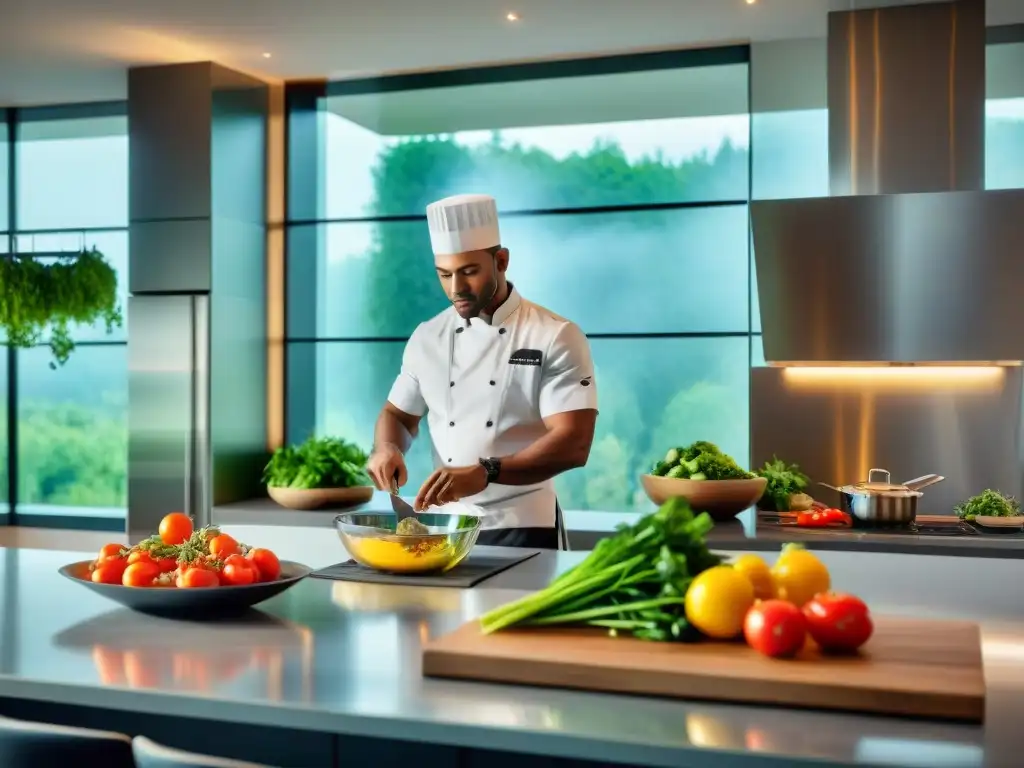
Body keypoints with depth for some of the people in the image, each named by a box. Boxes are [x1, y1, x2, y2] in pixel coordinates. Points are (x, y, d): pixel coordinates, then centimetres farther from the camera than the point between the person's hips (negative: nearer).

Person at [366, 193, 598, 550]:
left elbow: (573, 444, -21)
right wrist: (388, 449, -9)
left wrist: (485, 473, -34)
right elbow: (398, 413, 15)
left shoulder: (556, 337, -12)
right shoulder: (428, 337, 4)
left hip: (523, 529, -4)